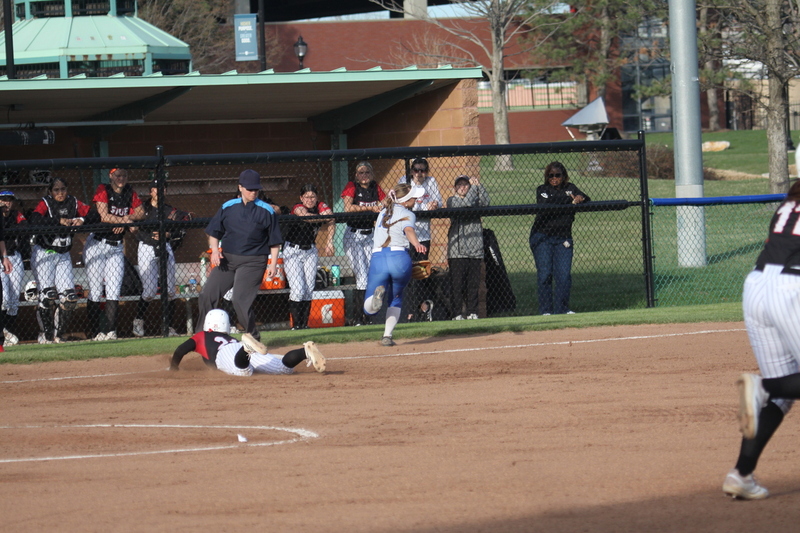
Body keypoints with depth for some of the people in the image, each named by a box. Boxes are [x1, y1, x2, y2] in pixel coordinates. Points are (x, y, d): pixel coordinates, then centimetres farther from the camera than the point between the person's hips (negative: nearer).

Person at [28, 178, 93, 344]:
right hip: (43, 254, -5)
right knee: (48, 294, -17)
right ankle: (45, 335, -6)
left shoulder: (74, 203, 4)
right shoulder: (45, 204, -11)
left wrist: (81, 219, -20)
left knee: (69, 297, -3)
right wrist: (60, 221, -34)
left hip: (64, 255, 5)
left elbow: (94, 215, 1)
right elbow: (35, 220, -30)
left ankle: (59, 335, 10)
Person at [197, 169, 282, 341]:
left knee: (240, 300, -16)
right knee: (206, 295, 0)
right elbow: (213, 232, 14)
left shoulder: (266, 211, -1)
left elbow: (275, 241, 2)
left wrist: (273, 263, -6)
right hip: (227, 259, 5)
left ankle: (253, 338, -2)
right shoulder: (228, 208, 7)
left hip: (252, 262, -5)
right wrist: (214, 250, -3)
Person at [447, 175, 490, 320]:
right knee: (457, 282, -5)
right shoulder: (452, 200, 4)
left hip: (475, 248, 3)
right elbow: (467, 203, -13)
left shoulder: (476, 199, 16)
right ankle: (457, 313, -1)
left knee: (473, 282, 4)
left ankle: (472, 312, 9)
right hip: (457, 247, -3)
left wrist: (479, 185, -10)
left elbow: (485, 202, -5)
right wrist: (474, 187, -6)